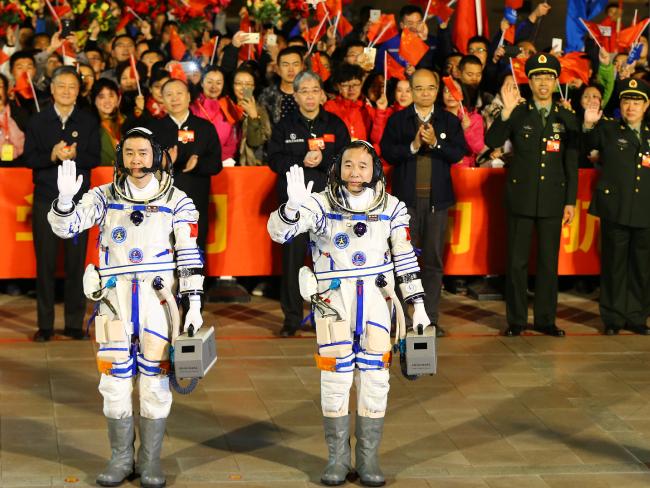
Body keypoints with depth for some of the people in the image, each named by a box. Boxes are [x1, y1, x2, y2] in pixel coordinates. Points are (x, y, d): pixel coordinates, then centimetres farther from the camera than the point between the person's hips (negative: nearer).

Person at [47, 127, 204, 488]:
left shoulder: (177, 202, 2)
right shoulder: (105, 197, 5)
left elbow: (190, 257, 2)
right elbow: (64, 227, -6)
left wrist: (194, 305, -2)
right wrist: (65, 197, -26)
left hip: (158, 299, -1)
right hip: (115, 299, 1)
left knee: (155, 382, 1)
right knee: (115, 381, 3)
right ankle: (121, 459, 16)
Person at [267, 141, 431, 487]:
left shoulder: (390, 208, 2)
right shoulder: (321, 204, -6)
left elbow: (405, 258, 9)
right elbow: (278, 231, -19)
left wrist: (418, 304, 7)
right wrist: (293, 205, -39)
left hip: (376, 297, 2)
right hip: (333, 298, -2)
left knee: (374, 377, 2)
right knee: (335, 376, 0)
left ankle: (368, 459, 13)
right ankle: (337, 459, 12)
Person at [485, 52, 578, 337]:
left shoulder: (567, 118, 6)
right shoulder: (518, 114, 0)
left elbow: (572, 163, 8)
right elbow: (492, 142, -14)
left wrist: (571, 201, 4)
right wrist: (506, 111, -26)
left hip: (552, 200, 2)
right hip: (521, 198, -2)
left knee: (548, 262, 6)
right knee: (517, 262, 2)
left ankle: (545, 319, 15)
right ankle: (516, 320, 10)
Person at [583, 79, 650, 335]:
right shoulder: (608, 130, 4)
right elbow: (588, 144, -9)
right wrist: (589, 125, -27)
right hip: (615, 208, -3)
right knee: (614, 265, 3)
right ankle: (613, 318, 11)